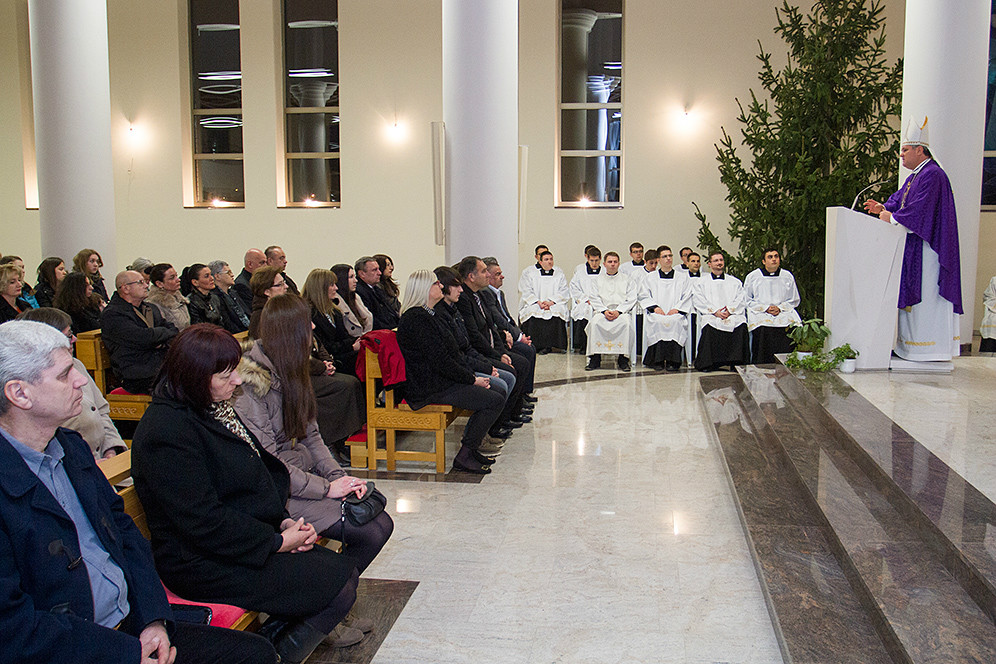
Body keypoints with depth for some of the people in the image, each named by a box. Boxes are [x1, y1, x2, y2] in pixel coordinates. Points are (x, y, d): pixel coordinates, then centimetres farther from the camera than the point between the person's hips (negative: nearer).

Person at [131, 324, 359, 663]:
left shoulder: (215, 407, 9)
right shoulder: (167, 433, -21)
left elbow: (265, 471, 15)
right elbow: (204, 521, -24)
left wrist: (285, 521, 0)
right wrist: (276, 541, -17)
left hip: (249, 539, 10)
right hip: (205, 564, -10)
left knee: (345, 570, 1)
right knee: (340, 587, -13)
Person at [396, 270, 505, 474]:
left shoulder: (426, 315, 16)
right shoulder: (416, 318, -17)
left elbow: (448, 355, 16)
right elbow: (440, 361, -21)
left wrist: (473, 376, 4)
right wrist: (472, 379, -12)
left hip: (438, 379, 11)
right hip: (428, 390, -10)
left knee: (497, 387, 9)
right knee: (495, 401, -15)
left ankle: (471, 447, 13)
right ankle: (464, 456, -7)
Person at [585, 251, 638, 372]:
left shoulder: (627, 279, 18)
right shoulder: (598, 280, 21)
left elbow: (631, 299, 5)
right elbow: (595, 299, 10)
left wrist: (618, 311, -11)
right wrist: (604, 311, -9)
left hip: (622, 311, -1)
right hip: (602, 310, 1)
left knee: (626, 322, -35)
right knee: (595, 322, -32)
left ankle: (623, 359, -29)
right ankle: (595, 359, -28)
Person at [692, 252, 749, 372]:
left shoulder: (735, 282, 23)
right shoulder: (701, 282, 18)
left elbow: (741, 301, 11)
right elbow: (698, 301, 4)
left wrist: (730, 310, -9)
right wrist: (715, 311, -10)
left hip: (732, 315, 1)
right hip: (710, 315, -1)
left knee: (741, 325, -32)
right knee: (709, 327, -36)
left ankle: (737, 363, -26)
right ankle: (708, 363, -29)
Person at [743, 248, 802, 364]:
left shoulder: (787, 276, 13)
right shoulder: (752, 277, 7)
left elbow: (794, 300, 16)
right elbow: (747, 301, 6)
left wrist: (780, 308, -4)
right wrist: (765, 308, -8)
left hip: (783, 312, 2)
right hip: (760, 313, -2)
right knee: (762, 330, -32)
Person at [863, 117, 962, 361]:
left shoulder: (932, 175, -14)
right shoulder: (915, 176, 18)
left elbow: (919, 211, -21)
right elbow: (900, 202, 20)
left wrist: (892, 217, -12)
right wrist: (883, 208, 2)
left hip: (926, 248, -10)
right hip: (912, 248, 10)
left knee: (925, 297, -7)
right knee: (912, 295, 10)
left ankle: (928, 349, -3)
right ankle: (909, 344, 14)